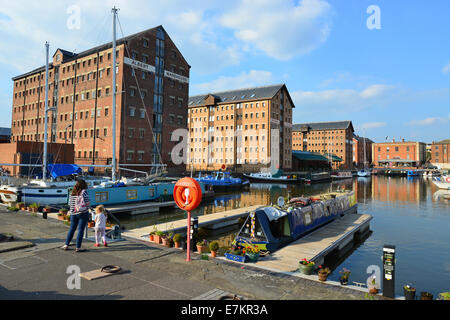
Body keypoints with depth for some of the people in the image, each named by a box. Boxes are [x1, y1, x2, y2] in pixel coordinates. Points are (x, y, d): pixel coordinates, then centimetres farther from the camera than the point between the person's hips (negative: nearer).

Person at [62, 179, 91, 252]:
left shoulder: (72, 193, 6)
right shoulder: (84, 191, -10)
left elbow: (69, 203, 8)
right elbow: (87, 202, -15)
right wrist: (87, 207, 4)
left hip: (73, 213, 5)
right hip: (83, 213, -5)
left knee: (72, 229, 18)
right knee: (81, 230, 0)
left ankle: (66, 245, 24)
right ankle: (78, 247, 4)